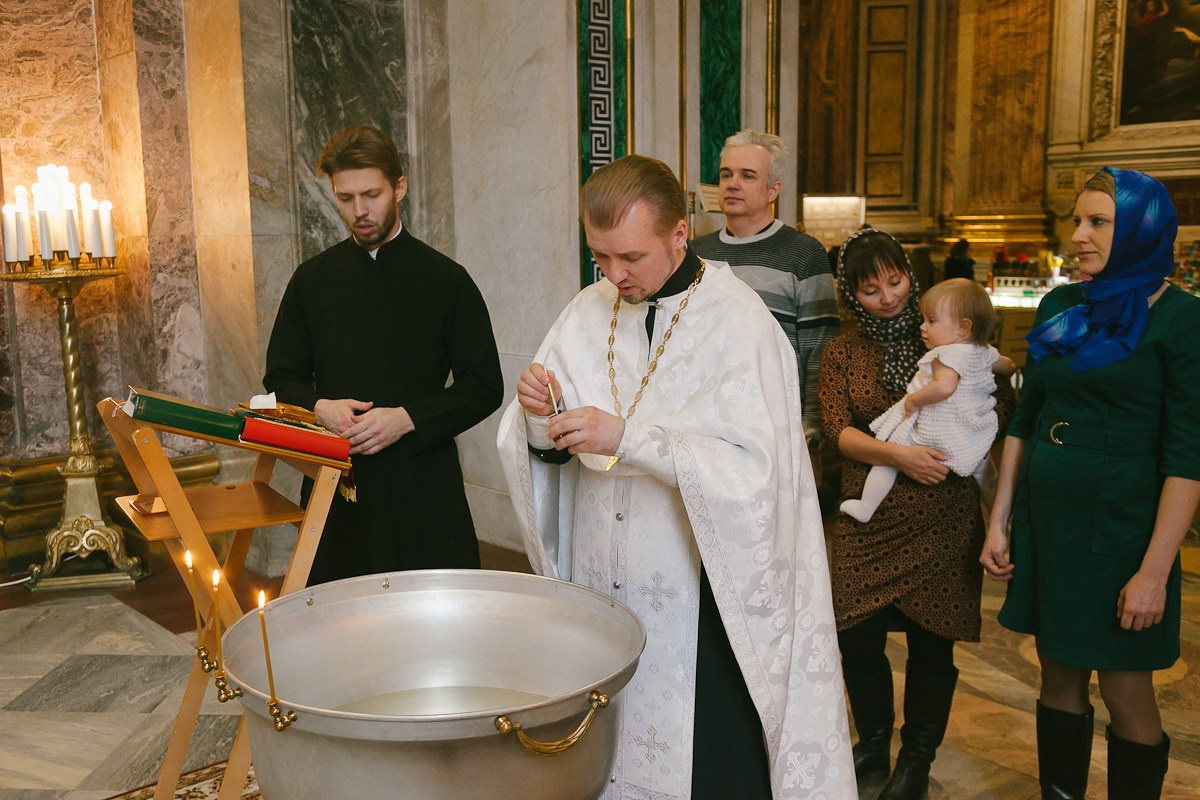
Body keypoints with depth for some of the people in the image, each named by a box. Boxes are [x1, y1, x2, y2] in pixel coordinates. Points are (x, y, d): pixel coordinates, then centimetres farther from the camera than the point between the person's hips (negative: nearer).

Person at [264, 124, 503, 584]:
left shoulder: (445, 280, 0)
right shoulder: (313, 279, 9)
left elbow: (485, 387, -1)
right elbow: (281, 378, 14)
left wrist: (408, 418, -14)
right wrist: (318, 407, -8)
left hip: (423, 485, -2)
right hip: (336, 483, 3)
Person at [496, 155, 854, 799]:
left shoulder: (738, 324, -12)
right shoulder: (588, 312, 3)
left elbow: (754, 471, -21)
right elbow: (548, 453, 6)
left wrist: (628, 439, -28)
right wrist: (541, 420, -17)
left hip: (698, 597, -4)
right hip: (598, 592, 5)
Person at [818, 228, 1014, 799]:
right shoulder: (841, 354, 7)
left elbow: (1006, 405, 3)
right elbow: (837, 429, -7)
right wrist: (897, 455, -22)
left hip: (942, 517, -1)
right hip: (869, 517, 1)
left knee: (931, 642, 6)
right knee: (858, 639, 3)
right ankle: (872, 743, 30)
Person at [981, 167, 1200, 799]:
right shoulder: (1059, 307, 7)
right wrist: (999, 523, 9)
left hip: (1119, 527, -5)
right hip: (1047, 517, 5)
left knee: (1126, 694, 6)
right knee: (1059, 676, 15)